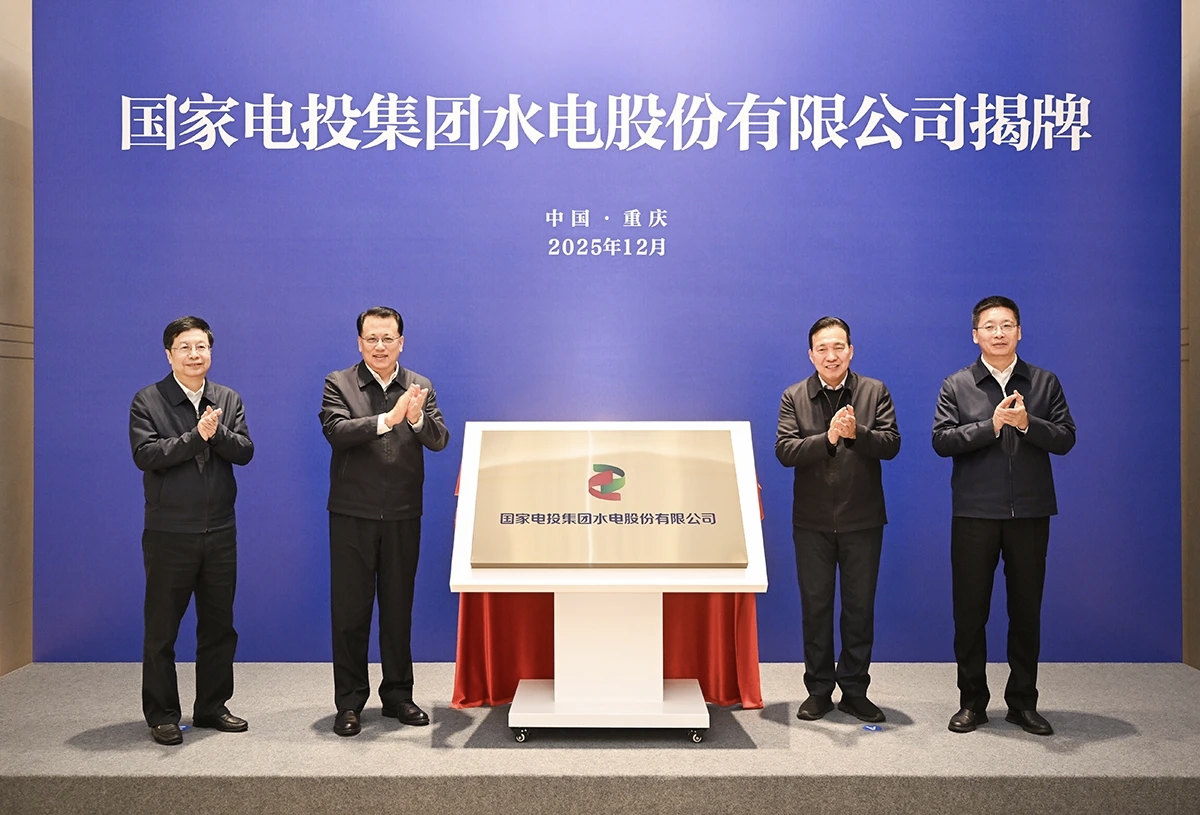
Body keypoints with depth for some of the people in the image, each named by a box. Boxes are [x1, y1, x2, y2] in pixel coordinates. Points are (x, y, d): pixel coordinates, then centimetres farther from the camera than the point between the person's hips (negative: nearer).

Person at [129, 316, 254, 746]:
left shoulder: (229, 400, 8)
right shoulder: (147, 401, -2)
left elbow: (245, 451, -4)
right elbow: (145, 454, -15)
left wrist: (218, 432, -21)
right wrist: (196, 436, -21)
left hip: (220, 531, 4)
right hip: (169, 533, -3)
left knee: (219, 625, 12)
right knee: (161, 629, 6)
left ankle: (212, 707, 25)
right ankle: (161, 715, 19)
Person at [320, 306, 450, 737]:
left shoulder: (420, 387, 5)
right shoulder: (338, 384, -1)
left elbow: (439, 441, -6)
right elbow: (336, 432, -17)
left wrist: (417, 419, -27)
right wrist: (387, 419, -29)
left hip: (403, 516, 2)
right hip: (352, 515, -2)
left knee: (398, 608, 12)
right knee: (350, 611, 5)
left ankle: (398, 694, 25)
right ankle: (349, 703, 17)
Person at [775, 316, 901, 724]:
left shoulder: (875, 392, 2)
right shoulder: (793, 397, 0)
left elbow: (891, 443, -7)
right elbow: (784, 450, -11)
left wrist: (856, 432, -26)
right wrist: (828, 437, -25)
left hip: (863, 519, 0)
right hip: (812, 521, 0)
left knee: (860, 606, 9)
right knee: (815, 606, 9)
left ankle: (855, 690, 22)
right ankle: (818, 690, 22)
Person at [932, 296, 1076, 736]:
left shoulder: (1044, 382, 7)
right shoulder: (956, 386, 3)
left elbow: (1065, 438, 0)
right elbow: (942, 440, -8)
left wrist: (1027, 423, -17)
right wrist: (992, 424, -17)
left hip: (1030, 513, 1)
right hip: (974, 514, -1)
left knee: (1027, 609, 9)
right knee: (970, 610, 5)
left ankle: (1023, 702, 23)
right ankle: (972, 702, 17)